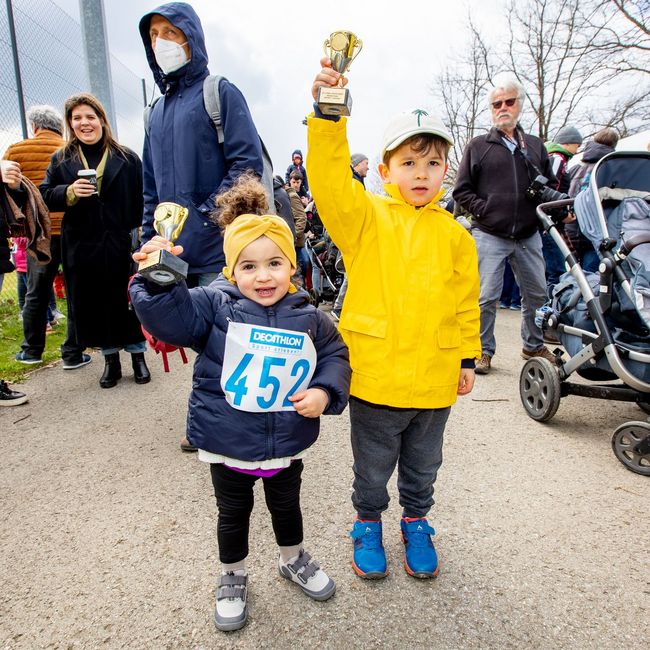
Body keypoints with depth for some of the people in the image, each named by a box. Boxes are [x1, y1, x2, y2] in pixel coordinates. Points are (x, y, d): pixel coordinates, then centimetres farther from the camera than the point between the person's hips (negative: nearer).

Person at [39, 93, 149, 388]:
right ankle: (110, 359, 22)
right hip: (81, 249, 3)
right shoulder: (61, 160, 10)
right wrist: (69, 192, -12)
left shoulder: (127, 158, 4)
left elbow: (140, 202, 0)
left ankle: (137, 355, 20)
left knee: (127, 301, 4)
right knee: (92, 305, 8)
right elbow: (44, 196, 8)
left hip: (121, 245, -2)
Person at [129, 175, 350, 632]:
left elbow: (335, 356, 0)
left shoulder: (309, 318, -6)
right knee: (234, 514, 21)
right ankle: (233, 577, 48)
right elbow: (164, 312, -19)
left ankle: (294, 560, 55)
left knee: (286, 506, 26)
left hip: (287, 444, 2)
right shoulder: (215, 306, -12)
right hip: (228, 444, -2)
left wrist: (324, 391, -16)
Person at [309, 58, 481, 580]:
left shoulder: (455, 235, 2)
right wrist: (327, 113, -34)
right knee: (372, 468, 17)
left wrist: (468, 358, 8)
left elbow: (466, 302, 8)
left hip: (435, 377, 3)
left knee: (422, 467, 23)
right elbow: (330, 180, -24)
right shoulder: (365, 216, -5)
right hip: (375, 373, -2)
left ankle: (416, 524, 49)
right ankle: (368, 525, 44)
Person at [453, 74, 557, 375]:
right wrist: (484, 210, -9)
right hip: (490, 235, -4)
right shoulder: (478, 145, 6)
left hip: (529, 235, 4)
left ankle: (533, 344, 30)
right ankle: (484, 349, 10)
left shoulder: (535, 145, 16)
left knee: (537, 292, 11)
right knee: (487, 296, -5)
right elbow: (461, 190, 2)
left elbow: (550, 185, 23)